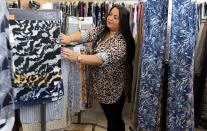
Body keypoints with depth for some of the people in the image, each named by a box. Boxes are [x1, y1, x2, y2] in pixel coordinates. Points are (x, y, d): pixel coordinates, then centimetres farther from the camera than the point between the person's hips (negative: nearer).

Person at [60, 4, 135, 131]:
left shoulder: (122, 42, -24)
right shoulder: (102, 30, 1)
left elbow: (103, 58, -34)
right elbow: (86, 34, -10)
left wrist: (76, 57, -40)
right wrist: (69, 38, -30)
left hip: (113, 87, -7)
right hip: (101, 83, 7)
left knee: (115, 119, 9)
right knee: (109, 116, 23)